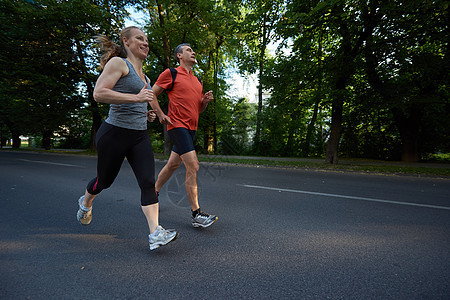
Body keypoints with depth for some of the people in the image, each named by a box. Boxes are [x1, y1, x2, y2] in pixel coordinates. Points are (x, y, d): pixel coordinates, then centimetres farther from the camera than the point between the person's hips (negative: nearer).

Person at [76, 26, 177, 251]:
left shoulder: (143, 75, 18)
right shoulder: (118, 63, -5)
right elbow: (98, 94, -18)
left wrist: (146, 114, 11)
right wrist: (136, 98, -26)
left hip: (140, 136, 6)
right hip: (114, 133, -6)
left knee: (148, 182, -10)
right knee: (105, 180, 14)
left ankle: (155, 233, -10)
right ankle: (85, 203, 48)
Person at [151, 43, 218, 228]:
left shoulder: (197, 81, 20)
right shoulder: (170, 74, -1)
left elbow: (198, 109, 23)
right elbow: (151, 95, 2)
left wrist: (205, 100, 4)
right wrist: (160, 115, -6)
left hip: (191, 128, 8)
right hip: (178, 125, -8)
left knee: (173, 164, 16)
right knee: (193, 166, -16)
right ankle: (196, 215, -10)